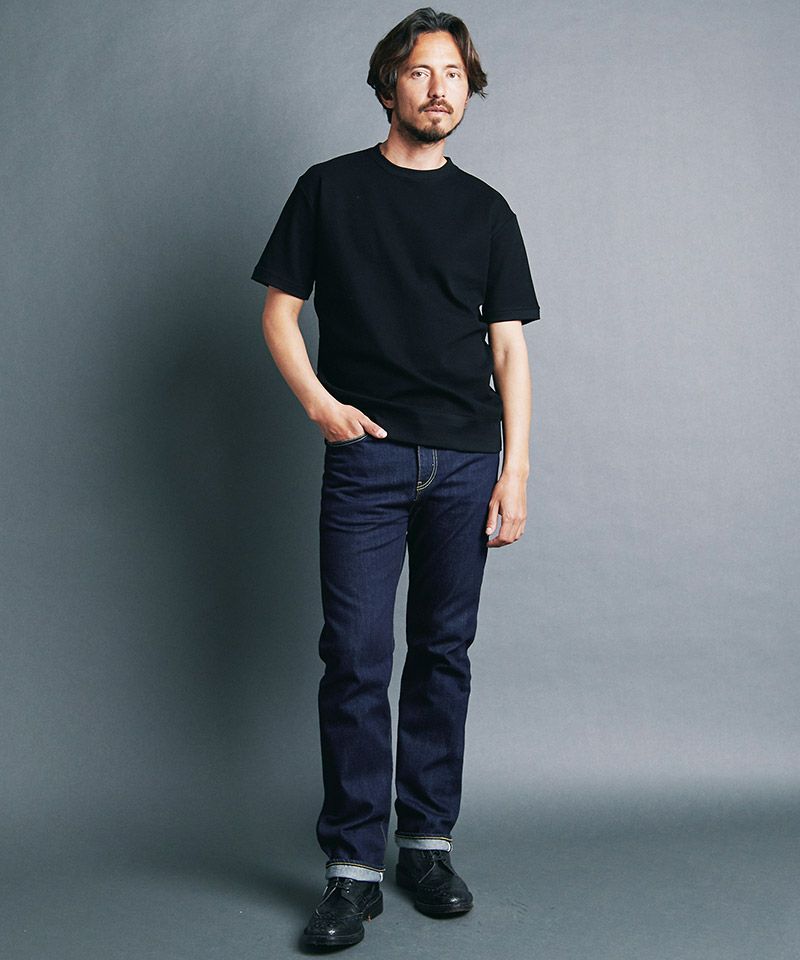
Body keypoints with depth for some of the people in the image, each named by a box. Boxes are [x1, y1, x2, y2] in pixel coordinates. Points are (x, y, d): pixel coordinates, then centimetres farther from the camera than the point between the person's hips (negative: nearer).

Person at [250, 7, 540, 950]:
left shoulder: (486, 210, 13)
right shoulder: (330, 189, 8)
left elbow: (509, 346, 9)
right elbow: (279, 308, 8)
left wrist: (516, 467, 0)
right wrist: (319, 402, -8)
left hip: (466, 459, 2)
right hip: (366, 456, -2)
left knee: (444, 652, 7)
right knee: (356, 656, -6)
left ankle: (428, 840, 19)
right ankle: (353, 866, 3)